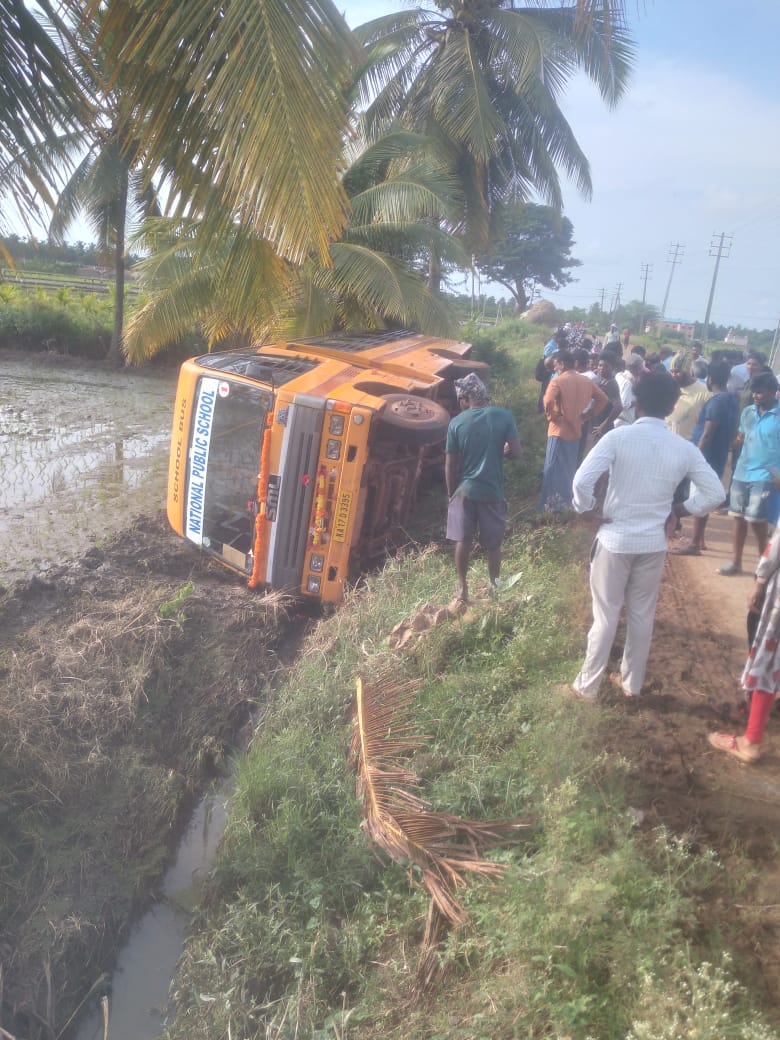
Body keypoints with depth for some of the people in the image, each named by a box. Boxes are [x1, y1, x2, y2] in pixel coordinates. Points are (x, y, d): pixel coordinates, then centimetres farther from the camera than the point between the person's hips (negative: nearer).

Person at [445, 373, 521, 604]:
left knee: (462, 541, 11)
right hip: (493, 491, 0)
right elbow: (515, 453, -9)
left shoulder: (456, 423, -8)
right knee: (493, 543, 14)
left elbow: (450, 465, -4)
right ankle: (494, 586, 23)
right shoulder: (504, 416, -9)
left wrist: (451, 492, 10)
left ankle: (462, 589, 16)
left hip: (465, 490, 0)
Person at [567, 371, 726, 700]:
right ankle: (632, 683, 33)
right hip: (654, 544, 3)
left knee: (605, 616, 9)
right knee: (642, 616, 17)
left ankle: (587, 685, 21)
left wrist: (588, 511, -7)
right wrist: (676, 511, 10)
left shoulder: (618, 437, -15)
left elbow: (582, 481, -24)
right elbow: (715, 493, 0)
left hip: (615, 539, -3)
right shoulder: (684, 449, -4)